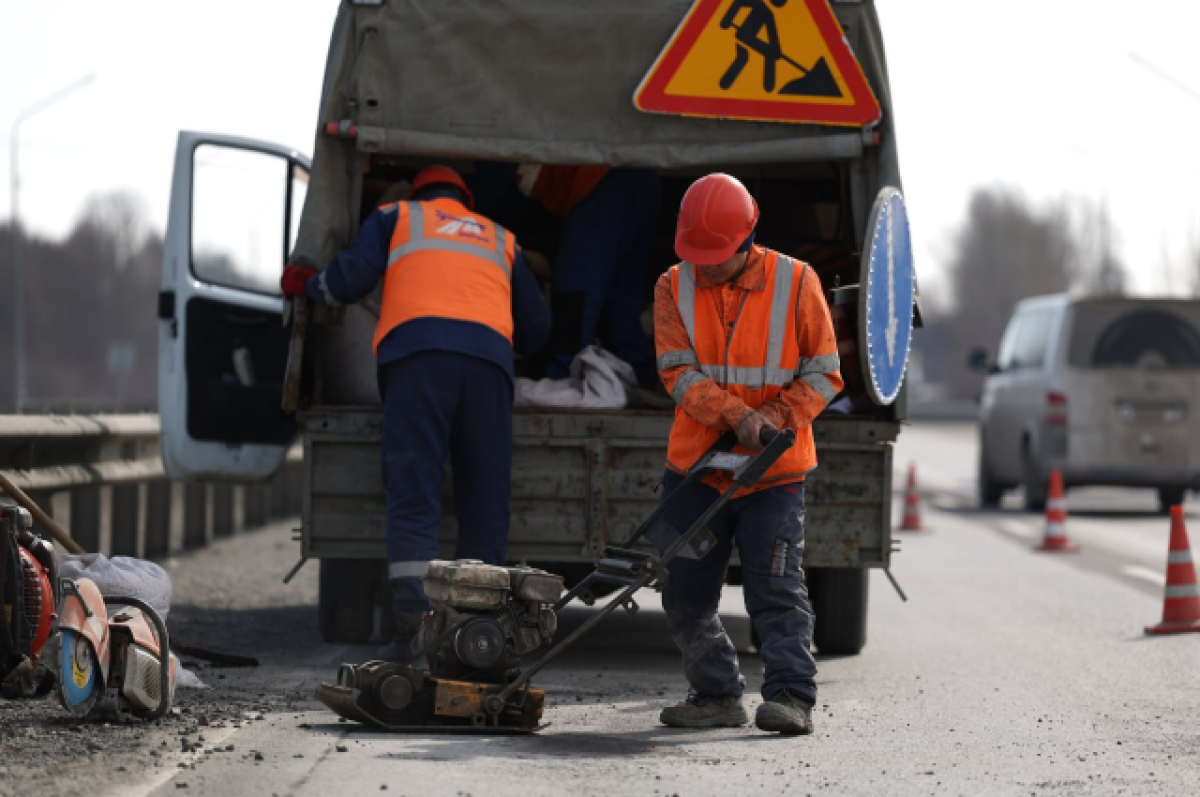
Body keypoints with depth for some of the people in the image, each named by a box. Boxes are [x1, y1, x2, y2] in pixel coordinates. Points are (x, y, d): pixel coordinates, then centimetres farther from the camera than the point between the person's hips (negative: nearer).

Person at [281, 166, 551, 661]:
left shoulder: (396, 217, 26)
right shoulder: (501, 240, 34)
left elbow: (349, 280, 12)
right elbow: (535, 327, 35)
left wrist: (305, 283, 32)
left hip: (415, 347, -2)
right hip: (490, 355, 2)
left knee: (413, 494, -9)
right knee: (484, 501, 4)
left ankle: (414, 621, -24)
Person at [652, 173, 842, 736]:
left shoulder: (796, 284, -4)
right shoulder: (674, 289, 1)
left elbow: (822, 374, -1)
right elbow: (679, 373, -8)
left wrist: (775, 420, -17)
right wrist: (736, 416, -22)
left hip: (775, 475, -3)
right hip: (694, 470, 3)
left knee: (777, 590, -12)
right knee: (686, 596, 8)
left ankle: (791, 695, -12)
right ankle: (718, 695, 21)